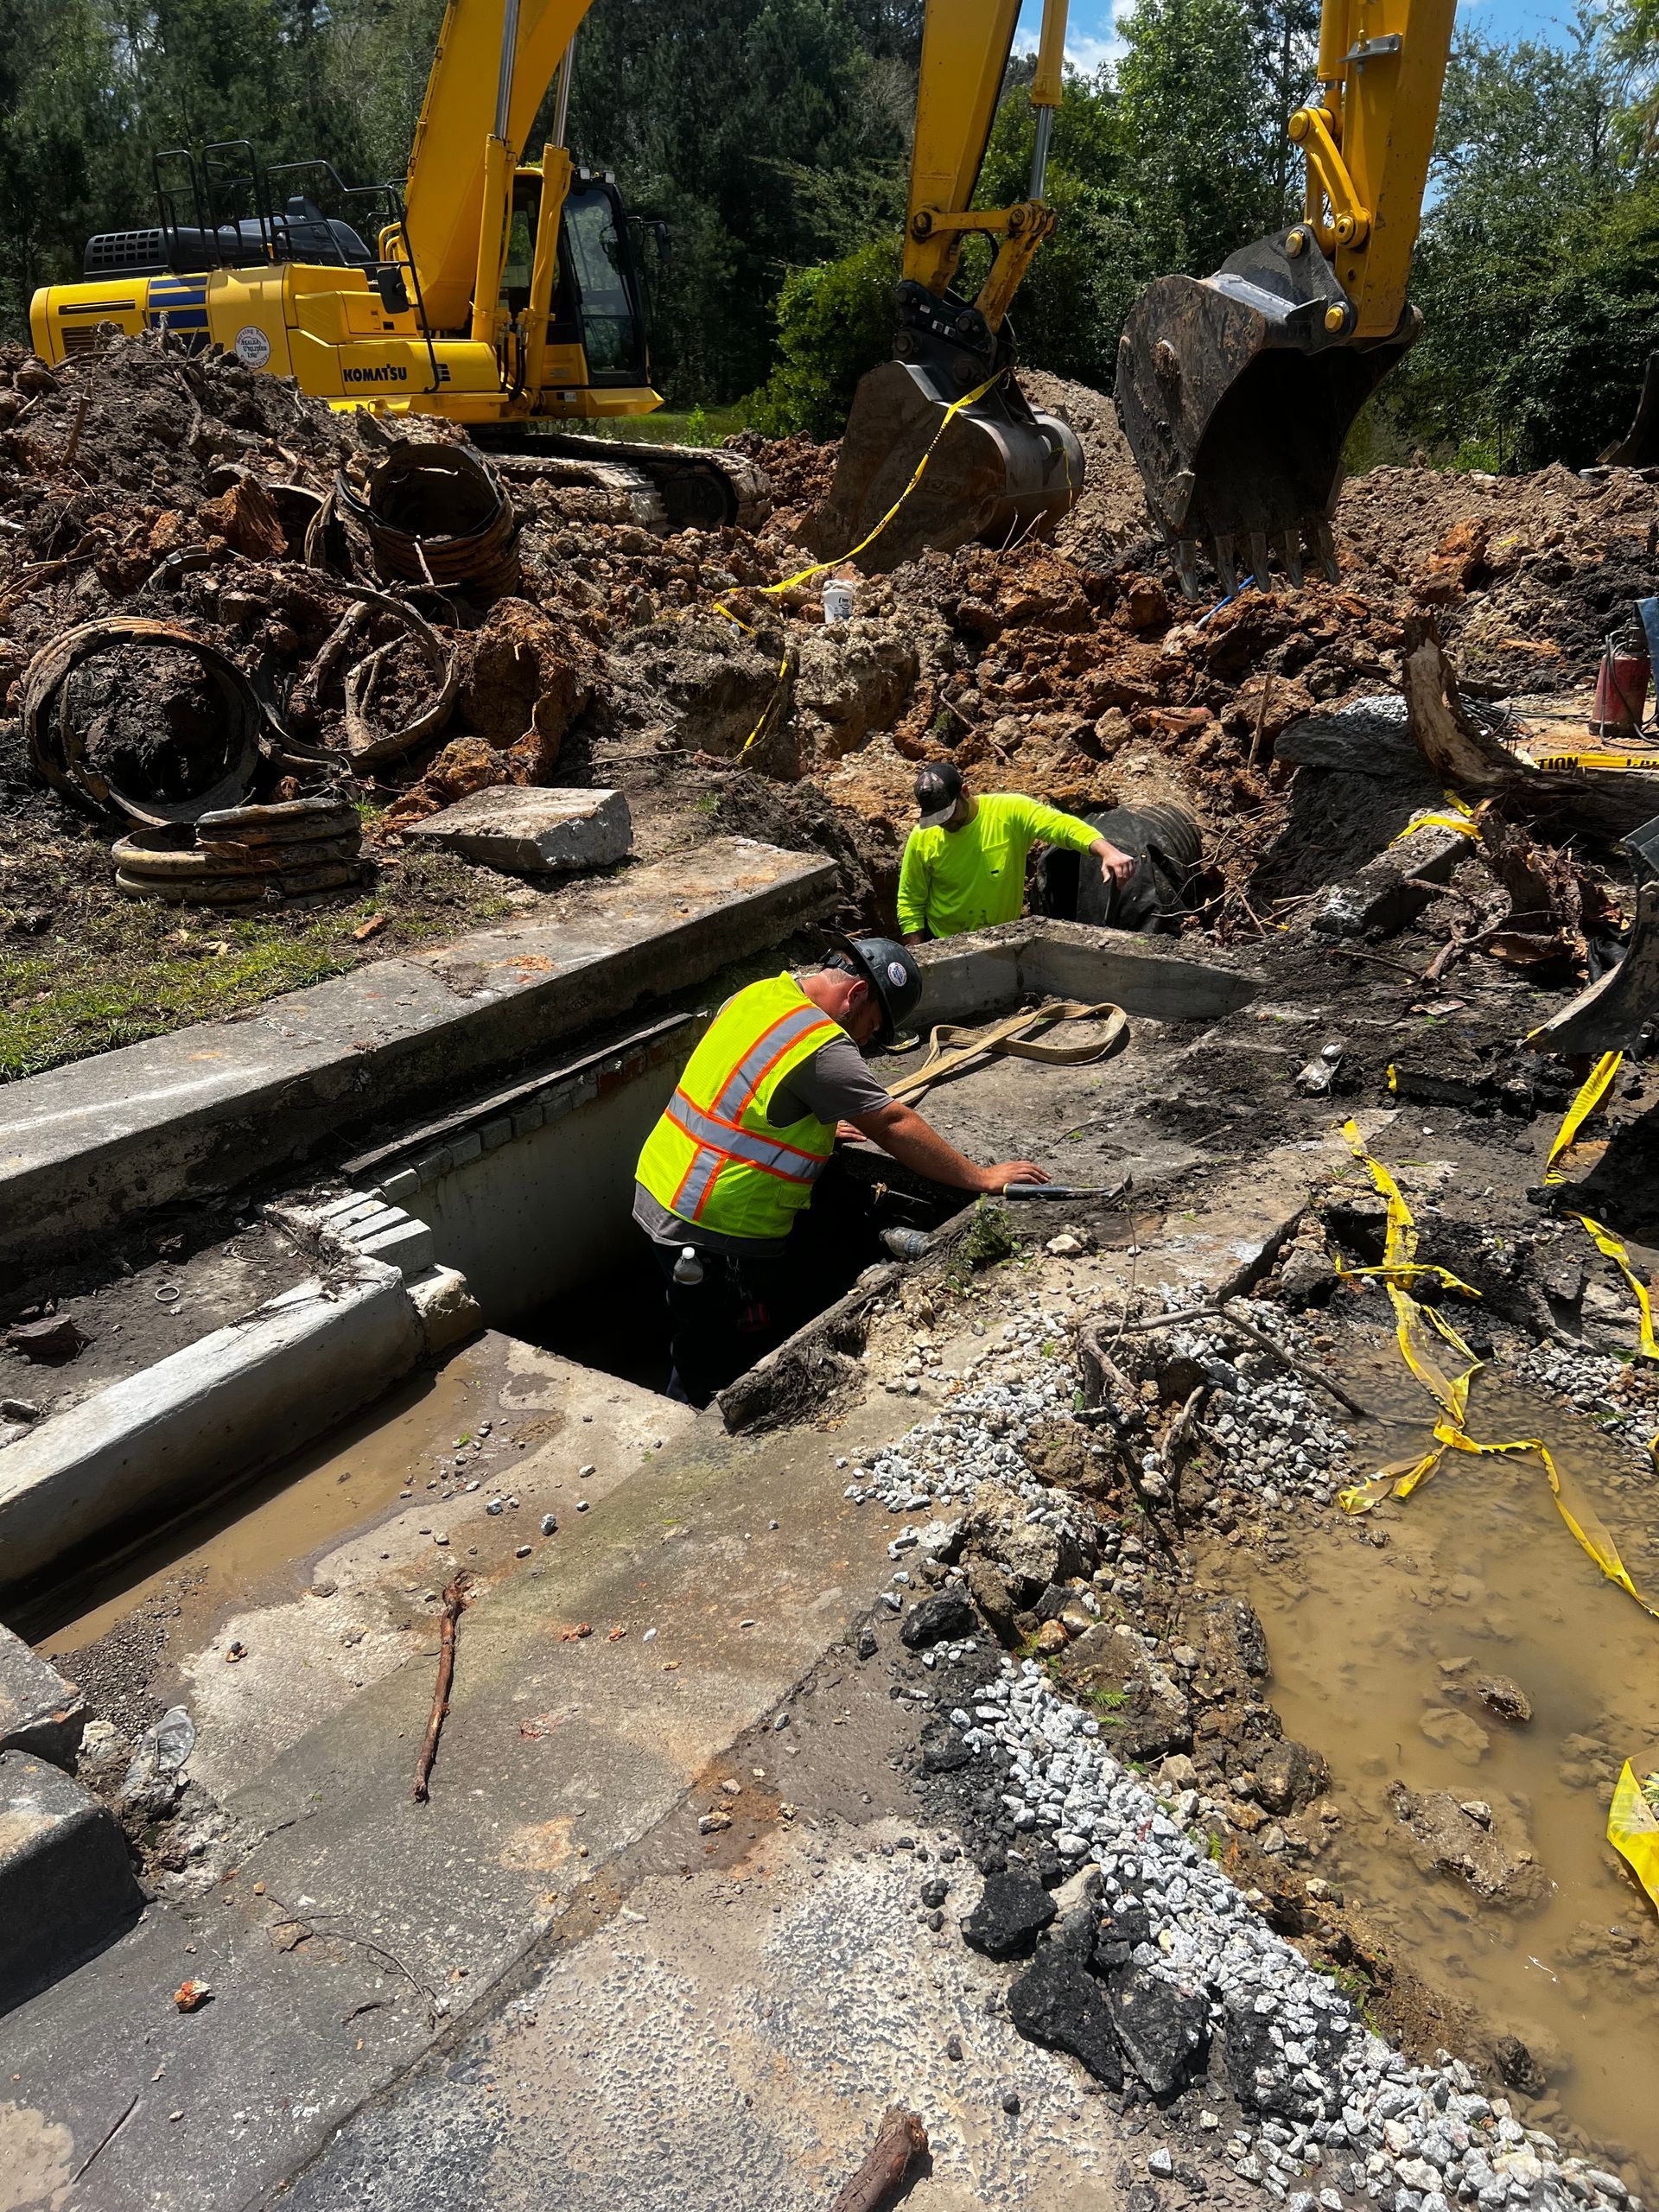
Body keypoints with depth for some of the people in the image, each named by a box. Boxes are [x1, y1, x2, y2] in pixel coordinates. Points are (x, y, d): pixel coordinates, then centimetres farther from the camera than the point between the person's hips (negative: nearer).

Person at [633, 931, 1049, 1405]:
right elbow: (893, 1125, -19)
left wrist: (817, 1129, 26)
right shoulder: (822, 1046, -21)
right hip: (712, 1232, -9)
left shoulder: (759, 994, 6)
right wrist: (982, 1179, -12)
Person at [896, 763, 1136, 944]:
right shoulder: (922, 838, -13)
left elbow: (1063, 826, -28)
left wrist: (1108, 852, -46)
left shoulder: (1011, 812, -17)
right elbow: (910, 902, -4)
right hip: (941, 945, 0)